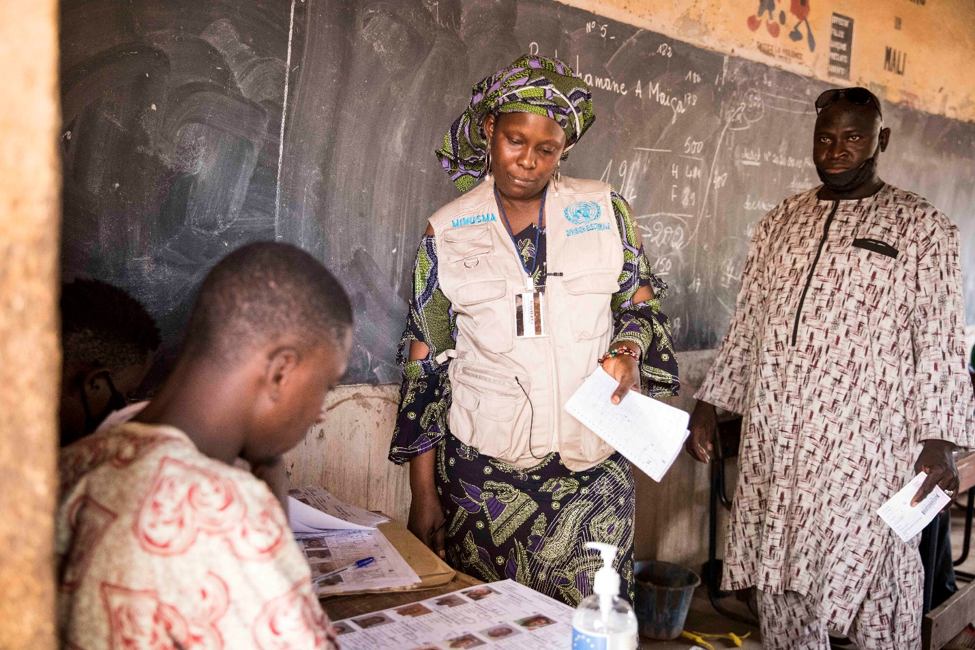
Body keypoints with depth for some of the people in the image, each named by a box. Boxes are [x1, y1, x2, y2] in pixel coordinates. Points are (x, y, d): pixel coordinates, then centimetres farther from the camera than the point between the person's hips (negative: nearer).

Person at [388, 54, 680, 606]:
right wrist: (423, 494, 3)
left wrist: (628, 351, -11)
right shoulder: (448, 234, 3)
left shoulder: (606, 210, 5)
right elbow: (425, 364, 5)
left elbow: (642, 302, 13)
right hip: (481, 471, 0)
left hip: (592, 471, 1)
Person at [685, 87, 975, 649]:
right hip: (772, 439, 5)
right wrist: (709, 406, 11)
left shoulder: (922, 227, 2)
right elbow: (747, 323, 15)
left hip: (864, 447, -4)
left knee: (867, 580, -3)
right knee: (780, 581, 11)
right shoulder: (781, 222, 14)